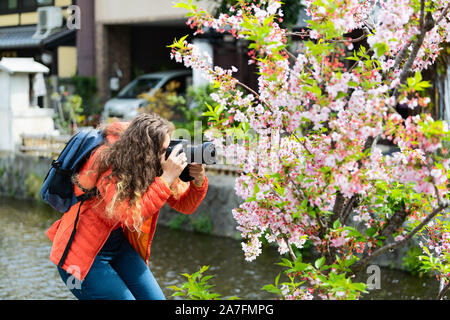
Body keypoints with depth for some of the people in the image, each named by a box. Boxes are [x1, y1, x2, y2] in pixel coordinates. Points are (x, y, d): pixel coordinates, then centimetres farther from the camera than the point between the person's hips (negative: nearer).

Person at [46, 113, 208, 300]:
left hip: (119, 245, 7)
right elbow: (129, 215, -36)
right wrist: (166, 179, -35)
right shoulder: (107, 164, -25)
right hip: (83, 253, -7)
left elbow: (184, 205, 1)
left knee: (155, 298, 1)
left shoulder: (152, 167, -5)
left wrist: (199, 182, -19)